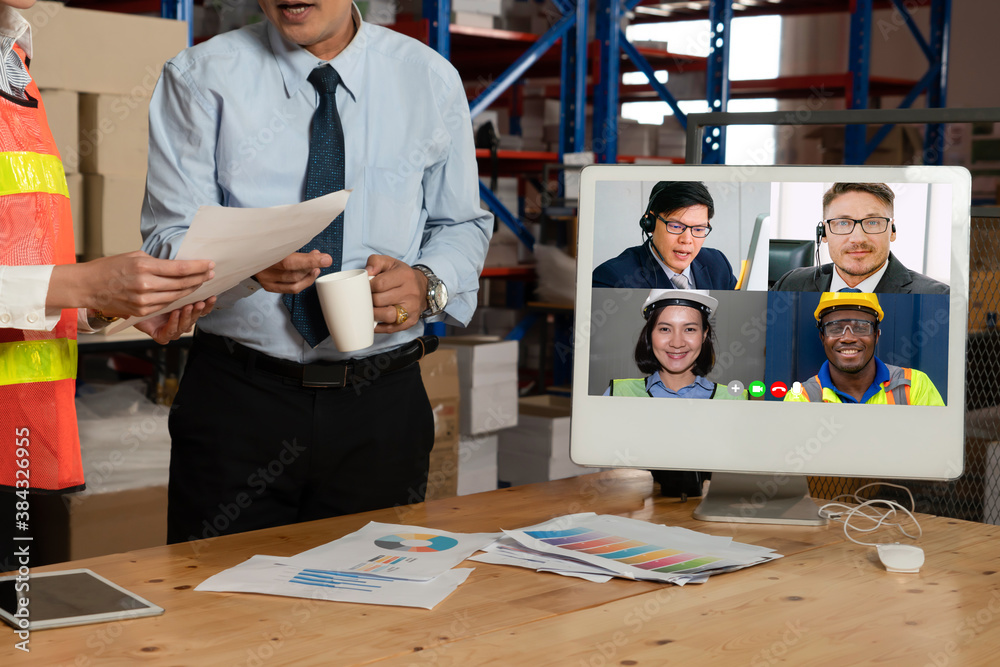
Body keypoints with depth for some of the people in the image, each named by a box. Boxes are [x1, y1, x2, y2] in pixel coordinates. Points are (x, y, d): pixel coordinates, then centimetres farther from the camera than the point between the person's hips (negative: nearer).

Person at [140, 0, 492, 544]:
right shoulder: (200, 79, -2)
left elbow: (462, 225, 11)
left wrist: (427, 284, -11)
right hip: (235, 400, -1)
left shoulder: (432, 81, 5)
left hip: (382, 406, 2)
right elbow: (169, 240, -7)